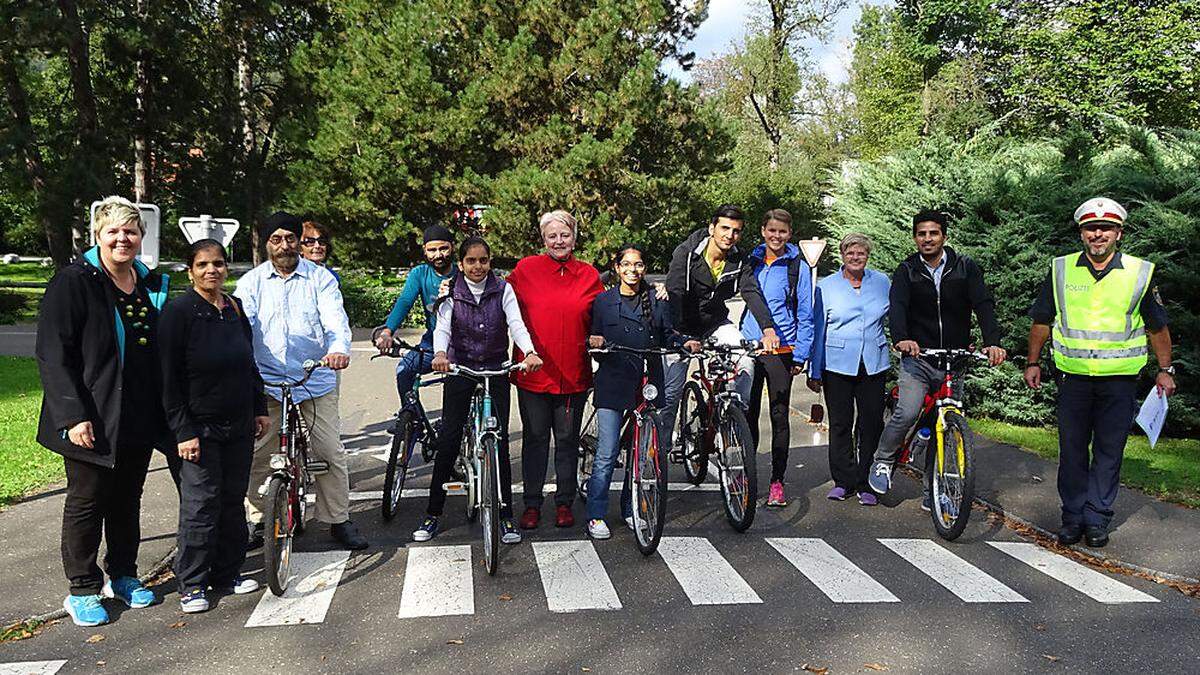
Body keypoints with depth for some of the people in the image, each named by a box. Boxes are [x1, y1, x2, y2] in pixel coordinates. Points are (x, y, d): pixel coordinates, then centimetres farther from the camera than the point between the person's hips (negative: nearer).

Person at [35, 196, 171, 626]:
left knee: (128, 499, 15)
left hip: (139, 419, 6)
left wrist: (163, 411, 13)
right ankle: (82, 590, 17)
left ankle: (123, 575, 30)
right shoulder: (73, 282, -9)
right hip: (93, 420, -5)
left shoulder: (152, 285, 9)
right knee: (87, 501, 5)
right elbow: (53, 355, -13)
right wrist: (74, 415, -20)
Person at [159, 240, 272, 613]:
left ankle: (228, 574, 23)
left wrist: (260, 409, 15)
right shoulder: (178, 311, -9)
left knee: (233, 501, 11)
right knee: (200, 505, -3)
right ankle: (192, 584, 11)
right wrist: (183, 431, -15)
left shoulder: (235, 309, 9)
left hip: (239, 427, 6)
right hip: (200, 428, -6)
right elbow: (170, 378, -12)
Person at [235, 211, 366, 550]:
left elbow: (335, 318, -12)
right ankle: (258, 519, 25)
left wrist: (339, 348, -34)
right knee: (257, 457, 5)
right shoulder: (251, 282, 5)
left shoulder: (320, 278, 1)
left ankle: (338, 519, 17)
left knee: (331, 454, 1)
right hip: (266, 381, 1)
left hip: (316, 380, -1)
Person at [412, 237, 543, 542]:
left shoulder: (503, 290, 1)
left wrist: (530, 352, -32)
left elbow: (516, 324, -12)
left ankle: (505, 516, 6)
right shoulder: (451, 292, 1)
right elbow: (442, 327, -12)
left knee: (500, 440, -3)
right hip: (459, 368, 0)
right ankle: (433, 514, 11)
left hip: (495, 369, 0)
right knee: (448, 440, -1)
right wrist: (440, 353, -34)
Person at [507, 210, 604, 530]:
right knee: (535, 438, 8)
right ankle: (532, 504, 20)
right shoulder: (526, 269, 1)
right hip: (533, 371, -1)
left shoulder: (589, 275, 6)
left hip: (574, 375, 1)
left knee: (567, 440, 11)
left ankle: (564, 503, 25)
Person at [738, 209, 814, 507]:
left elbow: (805, 314, 0)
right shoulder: (752, 261, 11)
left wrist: (800, 355, -6)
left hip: (781, 350, -3)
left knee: (779, 416, 1)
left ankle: (777, 481, 8)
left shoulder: (798, 266, 1)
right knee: (747, 413, 7)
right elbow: (750, 293, 10)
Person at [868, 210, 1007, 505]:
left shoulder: (965, 268, 3)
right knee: (906, 413, -21)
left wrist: (993, 343, -26)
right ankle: (882, 461, 5)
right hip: (917, 357, -2)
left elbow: (984, 305, -9)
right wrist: (901, 338, -35)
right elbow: (897, 306, -14)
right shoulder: (907, 270, 1)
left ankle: (933, 489, 18)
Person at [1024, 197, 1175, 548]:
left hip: (1120, 379, 0)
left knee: (1109, 452, 5)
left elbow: (1158, 327, 11)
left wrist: (1165, 370, 8)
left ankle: (1097, 519, 16)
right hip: (1073, 377, 1)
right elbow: (1042, 320, 11)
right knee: (1072, 451, 6)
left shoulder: (1140, 273, 2)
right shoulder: (1060, 270, 4)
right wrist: (1033, 362, 8)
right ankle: (1072, 518, 17)